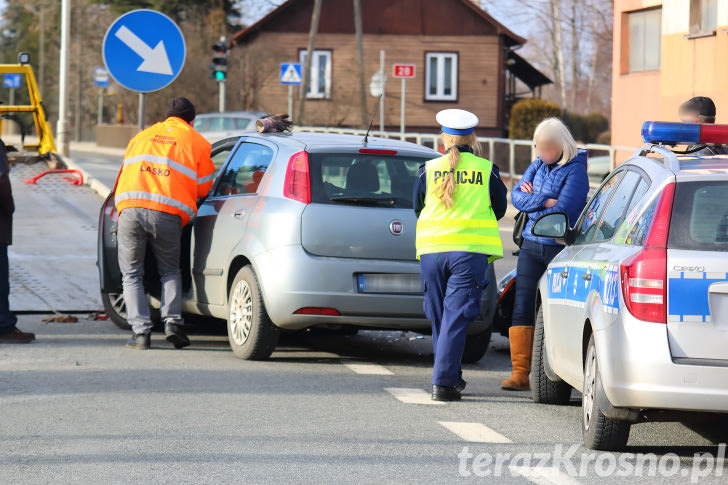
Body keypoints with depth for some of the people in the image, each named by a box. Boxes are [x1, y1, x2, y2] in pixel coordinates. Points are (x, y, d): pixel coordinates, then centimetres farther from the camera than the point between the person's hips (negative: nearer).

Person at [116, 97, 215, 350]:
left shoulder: (142, 136, 27)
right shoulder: (197, 142, 16)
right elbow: (204, 188, 18)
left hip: (130, 207, 1)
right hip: (168, 213, -1)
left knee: (132, 275, 10)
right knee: (170, 271, 18)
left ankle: (140, 331, -2)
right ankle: (172, 322, 1)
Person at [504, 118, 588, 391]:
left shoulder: (575, 170, -9)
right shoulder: (538, 165, 12)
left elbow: (563, 211, -17)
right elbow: (516, 196, 5)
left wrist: (531, 201, -4)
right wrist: (543, 201, -10)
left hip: (560, 248, -6)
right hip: (531, 245, 6)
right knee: (522, 309, -1)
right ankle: (520, 373, -1)